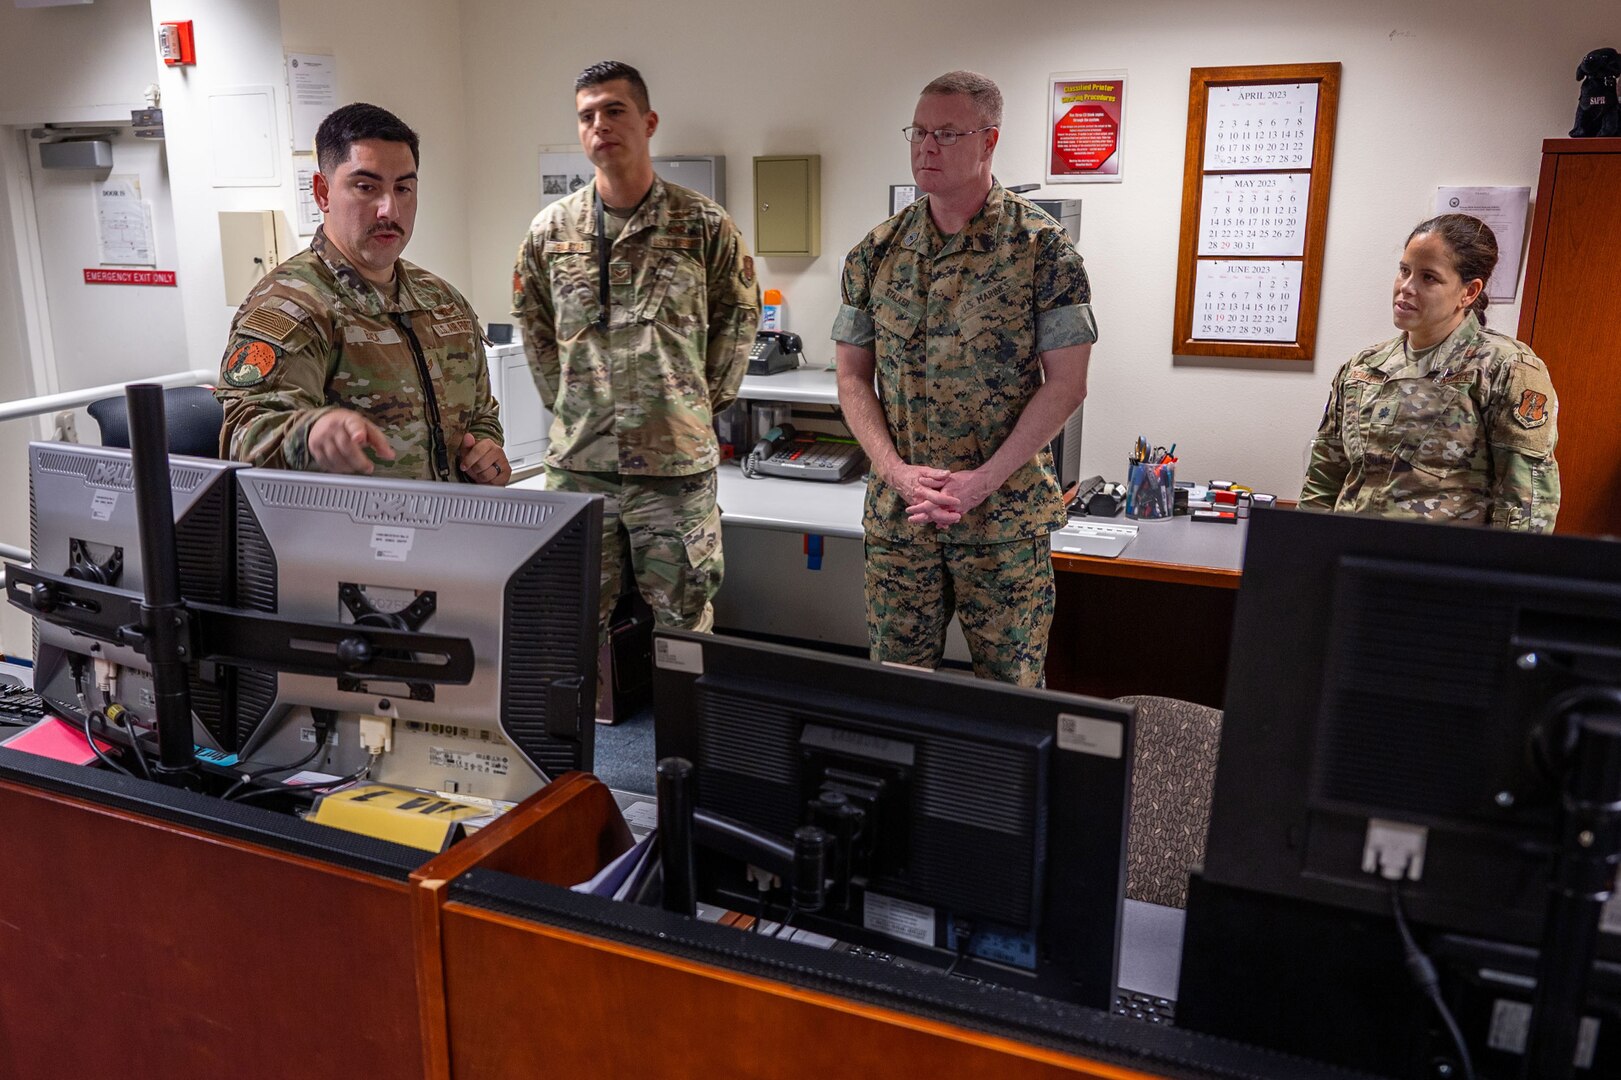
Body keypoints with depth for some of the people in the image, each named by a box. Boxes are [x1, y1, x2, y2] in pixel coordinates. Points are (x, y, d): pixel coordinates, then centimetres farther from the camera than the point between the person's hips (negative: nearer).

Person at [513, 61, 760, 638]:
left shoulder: (705, 224, -2)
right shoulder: (551, 229, 5)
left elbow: (738, 315, 8)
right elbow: (533, 323, 17)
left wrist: (703, 402, 4)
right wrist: (564, 400, 10)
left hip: (677, 460, -2)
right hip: (576, 459, 3)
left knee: (683, 620, 8)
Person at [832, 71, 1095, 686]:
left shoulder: (1041, 247, -6)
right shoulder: (878, 251, 5)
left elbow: (1065, 383, -8)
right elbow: (853, 376, 6)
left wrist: (983, 481, -16)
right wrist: (896, 471, -9)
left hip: (1006, 517, -3)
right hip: (896, 515, 3)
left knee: (1009, 688, 9)